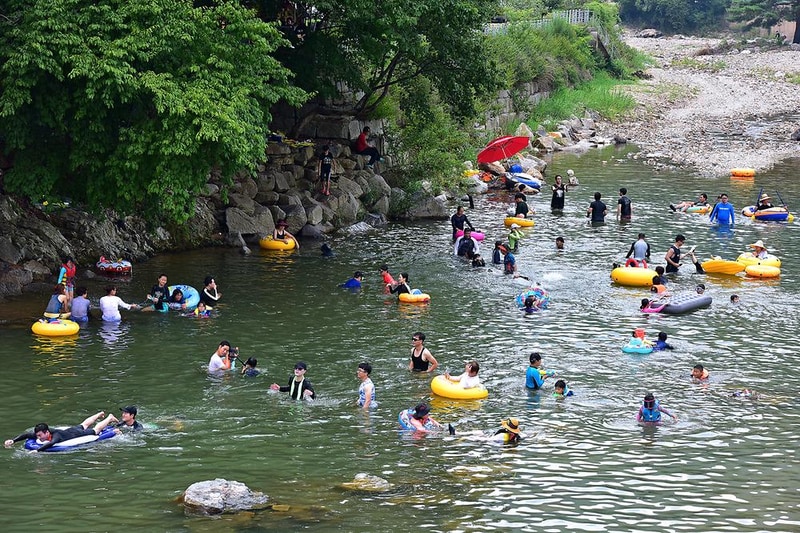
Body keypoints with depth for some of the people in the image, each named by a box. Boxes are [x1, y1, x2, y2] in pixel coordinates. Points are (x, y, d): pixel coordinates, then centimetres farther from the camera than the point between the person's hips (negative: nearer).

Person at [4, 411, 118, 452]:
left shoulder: (56, 435, -47)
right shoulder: (39, 434, -27)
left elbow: (51, 443, -67)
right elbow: (25, 435, -24)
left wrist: (37, 450, -75)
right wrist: (13, 441, -38)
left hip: (78, 433, -7)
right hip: (70, 430, 7)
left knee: (95, 430, 20)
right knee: (83, 425, 35)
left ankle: (110, 418, 45)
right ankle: (100, 415, 63)